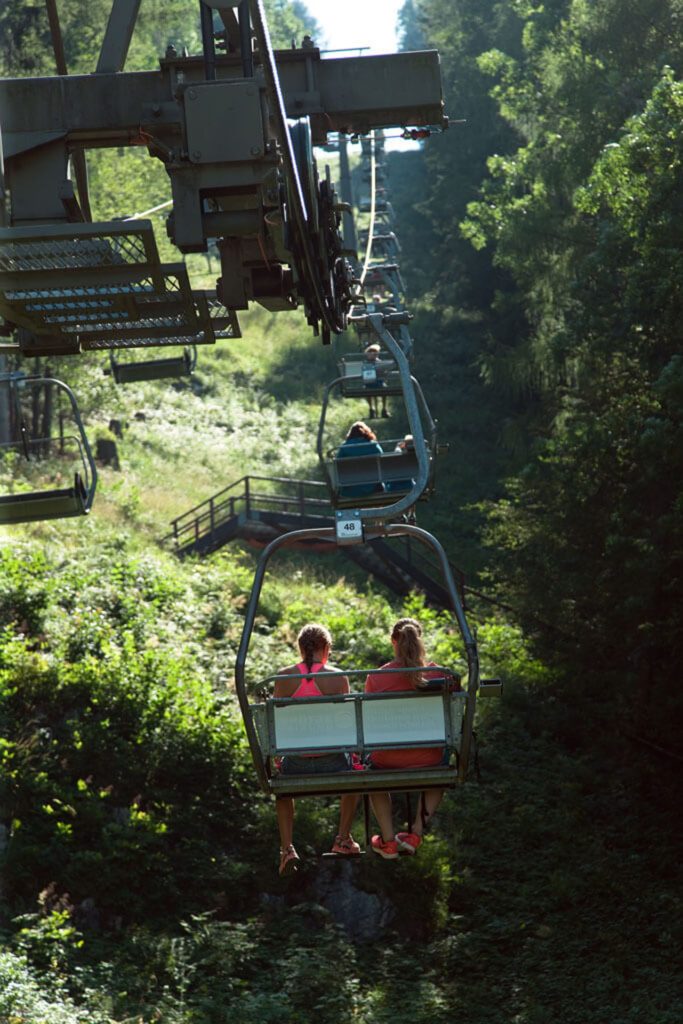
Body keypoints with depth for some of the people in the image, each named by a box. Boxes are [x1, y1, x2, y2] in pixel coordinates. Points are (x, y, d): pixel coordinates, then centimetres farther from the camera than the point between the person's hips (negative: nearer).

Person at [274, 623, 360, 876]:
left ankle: (287, 848, 19)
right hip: (331, 760, -1)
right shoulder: (338, 677, -5)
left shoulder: (284, 676, -2)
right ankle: (343, 839, 36)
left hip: (297, 762, 1)